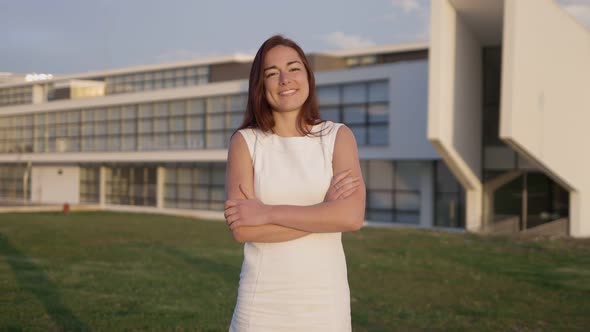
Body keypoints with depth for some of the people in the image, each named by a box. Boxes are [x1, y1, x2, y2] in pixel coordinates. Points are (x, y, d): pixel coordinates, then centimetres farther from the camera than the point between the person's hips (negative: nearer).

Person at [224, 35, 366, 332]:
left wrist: (267, 212, -15)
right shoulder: (244, 141, -2)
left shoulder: (338, 137, -1)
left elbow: (352, 216, -15)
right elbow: (242, 229, -12)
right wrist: (324, 210, -14)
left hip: (324, 296, 1)